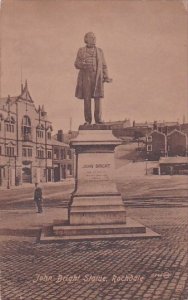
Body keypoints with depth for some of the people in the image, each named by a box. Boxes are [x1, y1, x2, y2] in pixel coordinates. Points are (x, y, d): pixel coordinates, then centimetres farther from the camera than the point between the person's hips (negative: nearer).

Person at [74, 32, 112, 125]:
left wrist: (106, 77, -2)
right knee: (87, 98, -2)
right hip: (86, 77, -1)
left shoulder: (99, 51, 12)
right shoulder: (81, 51, 7)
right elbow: (77, 64, 2)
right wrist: (83, 64, -21)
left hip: (97, 77, 1)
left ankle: (98, 119, 0)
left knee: (98, 98, -5)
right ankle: (88, 120, 5)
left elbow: (103, 65, 10)